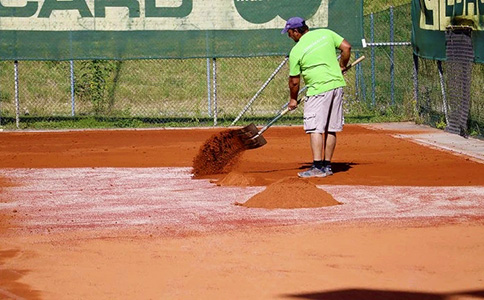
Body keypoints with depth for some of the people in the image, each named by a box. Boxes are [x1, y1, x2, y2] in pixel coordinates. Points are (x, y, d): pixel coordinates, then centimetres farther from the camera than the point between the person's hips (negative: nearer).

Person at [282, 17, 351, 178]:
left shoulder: (296, 51, -5)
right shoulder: (326, 33, 7)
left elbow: (294, 81, 1)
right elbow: (346, 47, 4)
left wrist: (293, 100, 15)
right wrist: (342, 67, 18)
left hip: (318, 89, -6)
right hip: (337, 85, 6)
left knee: (315, 129, -7)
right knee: (330, 129, 11)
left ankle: (318, 167, -17)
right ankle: (327, 166, 14)